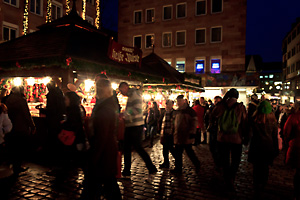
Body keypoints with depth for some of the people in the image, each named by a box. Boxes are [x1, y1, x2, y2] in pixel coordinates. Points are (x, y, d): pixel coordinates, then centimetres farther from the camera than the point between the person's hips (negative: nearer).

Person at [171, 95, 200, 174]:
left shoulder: (190, 110, -8)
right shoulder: (177, 111, 12)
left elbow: (194, 122, -10)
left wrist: (192, 134, -14)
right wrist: (173, 131, 18)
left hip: (187, 136, -6)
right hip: (178, 136, 6)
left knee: (189, 151, 5)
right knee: (177, 153, 9)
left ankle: (197, 164, 27)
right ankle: (178, 168, 21)